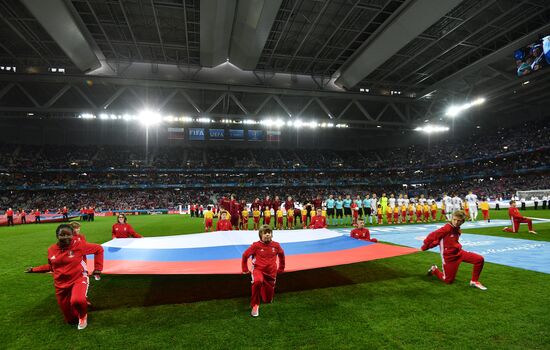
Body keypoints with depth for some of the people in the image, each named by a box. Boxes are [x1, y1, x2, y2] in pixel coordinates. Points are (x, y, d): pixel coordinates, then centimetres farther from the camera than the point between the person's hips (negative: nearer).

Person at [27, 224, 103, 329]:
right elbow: (51, 266, 17)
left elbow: (99, 249, -9)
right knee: (71, 320, 11)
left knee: (77, 301, -37)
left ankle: (83, 316, -1)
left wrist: (98, 268, -10)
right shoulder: (51, 250, -3)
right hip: (61, 284, 4)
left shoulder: (79, 245, -17)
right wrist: (34, 270, 16)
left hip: (79, 279, -4)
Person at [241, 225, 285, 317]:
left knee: (268, 300, 10)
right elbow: (245, 255, 1)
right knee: (258, 281, -39)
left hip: (271, 273, 3)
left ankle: (262, 289, 45)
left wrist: (281, 269, 21)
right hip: (258, 270, -3)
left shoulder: (276, 245, -6)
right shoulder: (256, 245, -13)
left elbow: (281, 255, 14)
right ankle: (255, 305, -17)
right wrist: (245, 269, 7)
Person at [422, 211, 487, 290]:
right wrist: (425, 247, -5)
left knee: (480, 259, -9)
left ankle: (474, 281, 8)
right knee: (449, 281, 2)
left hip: (459, 252, 7)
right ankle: (434, 270, 30)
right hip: (449, 257, -6)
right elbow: (433, 236, -18)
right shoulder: (447, 228, -22)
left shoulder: (457, 230, 1)